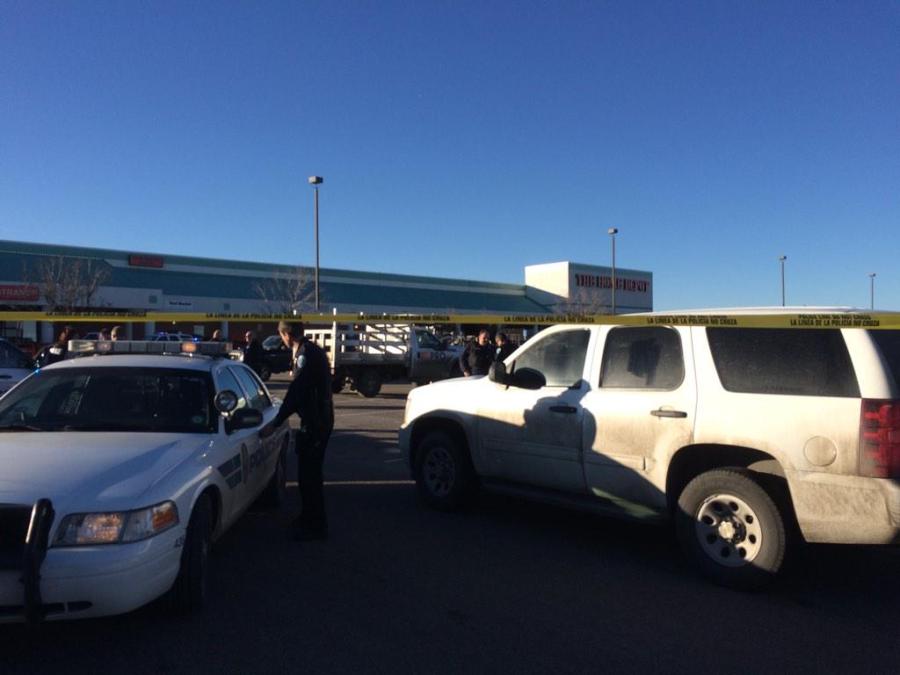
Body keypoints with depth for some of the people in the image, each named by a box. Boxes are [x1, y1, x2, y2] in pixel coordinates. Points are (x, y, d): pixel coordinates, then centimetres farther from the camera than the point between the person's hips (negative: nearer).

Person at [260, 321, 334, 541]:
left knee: (309, 474, -2)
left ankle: (315, 526, 8)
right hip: (317, 418, 10)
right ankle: (309, 518, 33)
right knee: (309, 472, 19)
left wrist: (275, 424, -17)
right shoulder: (310, 350, 13)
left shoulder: (306, 354, -19)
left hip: (315, 422, -10)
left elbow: (295, 394, -21)